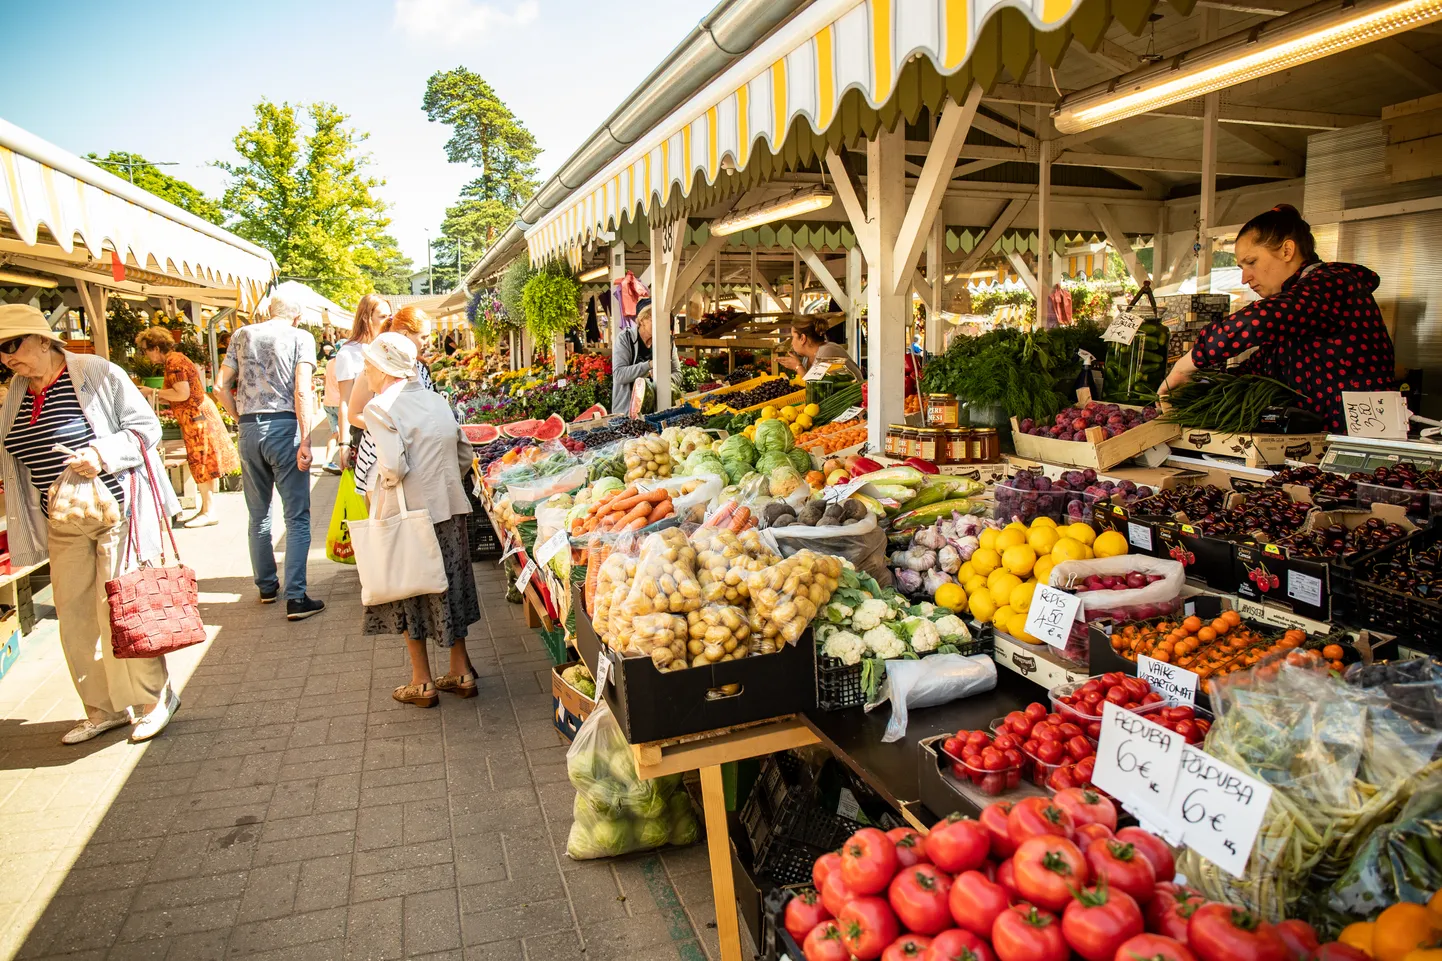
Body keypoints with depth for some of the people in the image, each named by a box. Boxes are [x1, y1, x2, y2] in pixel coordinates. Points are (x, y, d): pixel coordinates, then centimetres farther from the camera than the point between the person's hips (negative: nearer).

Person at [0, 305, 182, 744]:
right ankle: (105, 709, 23)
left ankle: (155, 698, 12)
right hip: (63, 525, 7)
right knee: (74, 618, 9)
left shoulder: (97, 373, -8)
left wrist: (102, 453, -22)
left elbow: (146, 427, -9)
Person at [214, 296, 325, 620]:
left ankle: (266, 586, 28)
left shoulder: (241, 335, 13)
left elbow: (222, 387, 8)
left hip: (249, 430, 5)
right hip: (284, 426, -4)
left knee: (258, 515, 17)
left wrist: (242, 419, 17)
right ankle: (295, 598, -6)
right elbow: (302, 392, -11)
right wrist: (305, 442, -15)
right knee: (297, 517, -2)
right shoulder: (301, 338, 0)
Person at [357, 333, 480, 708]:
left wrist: (378, 484, -3)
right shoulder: (437, 399, 9)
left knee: (410, 593, 9)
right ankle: (461, 672, 25)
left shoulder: (380, 408, -13)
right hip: (450, 507, 6)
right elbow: (465, 454, 11)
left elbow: (394, 467, -23)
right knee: (448, 586, 16)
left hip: (408, 513, -6)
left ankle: (422, 683, 18)